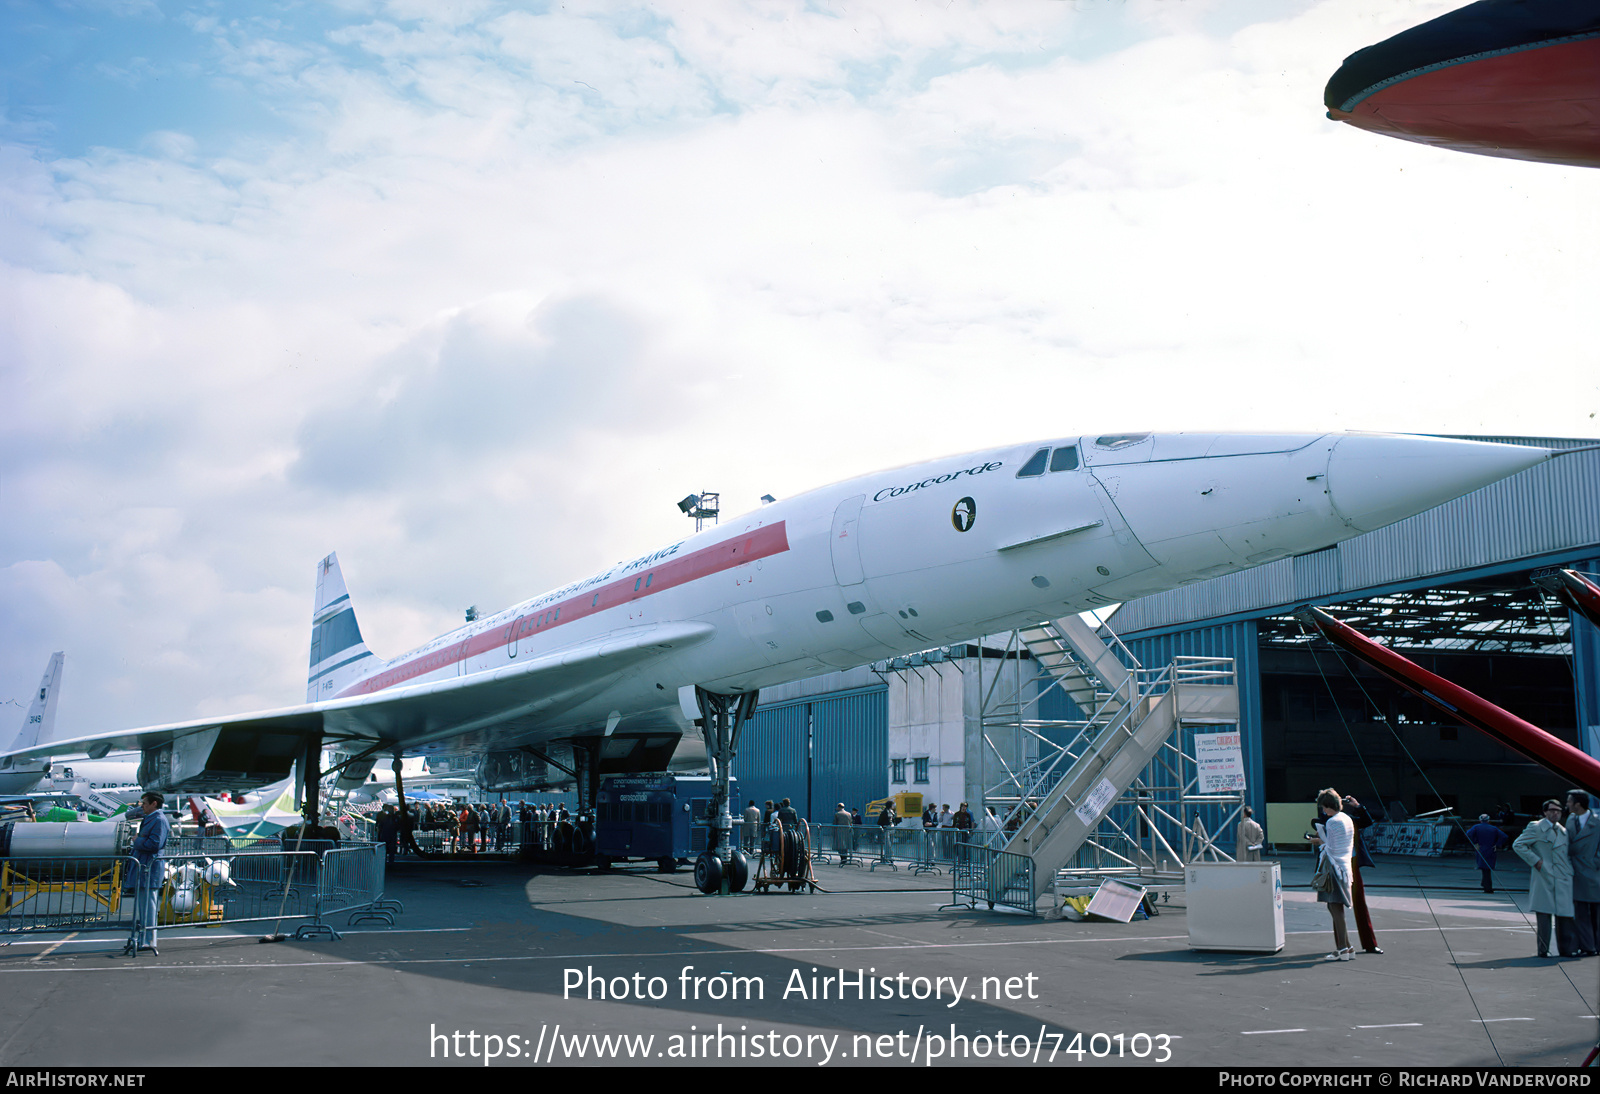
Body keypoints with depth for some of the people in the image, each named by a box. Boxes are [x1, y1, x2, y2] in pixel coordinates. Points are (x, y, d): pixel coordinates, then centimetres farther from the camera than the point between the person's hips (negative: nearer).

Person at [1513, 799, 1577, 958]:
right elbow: (1517, 845, -4)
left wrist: (1570, 870, 13)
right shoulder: (1536, 828, -1)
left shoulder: (1563, 831, 18)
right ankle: (1543, 949, 3)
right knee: (1543, 914, -4)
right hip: (1544, 877, -5)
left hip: (1563, 879, 5)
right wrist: (1535, 861, -10)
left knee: (1565, 915, 3)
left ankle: (1565, 949, 12)